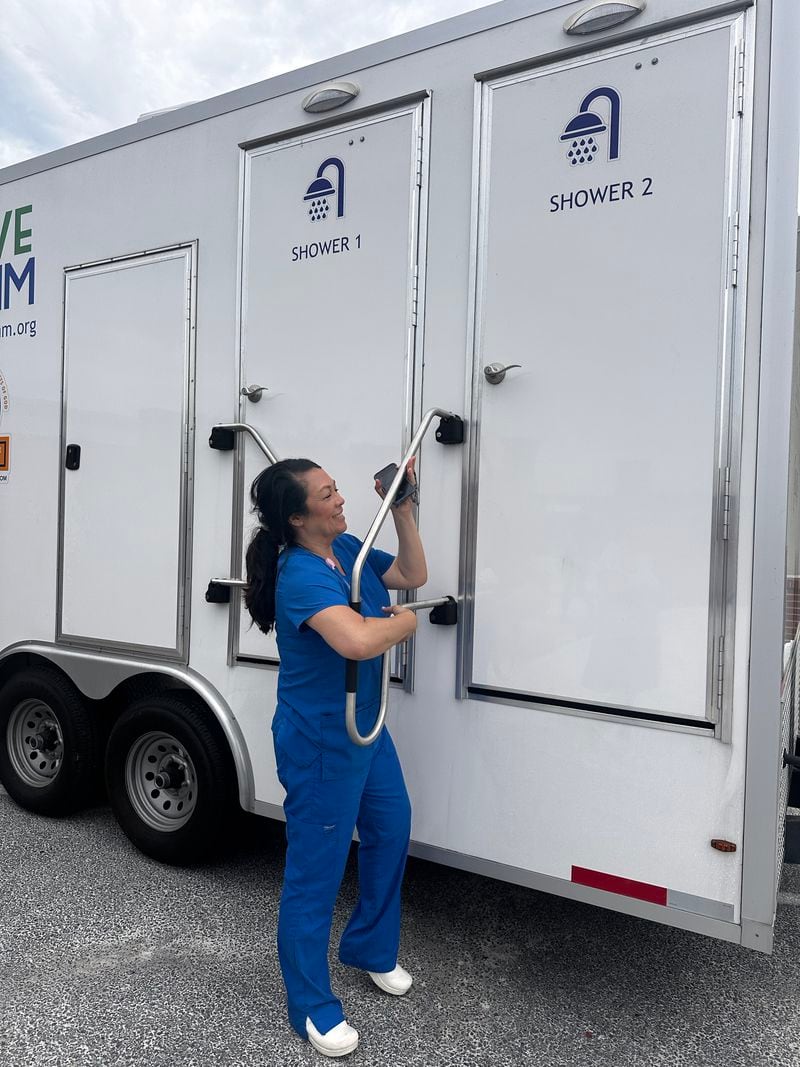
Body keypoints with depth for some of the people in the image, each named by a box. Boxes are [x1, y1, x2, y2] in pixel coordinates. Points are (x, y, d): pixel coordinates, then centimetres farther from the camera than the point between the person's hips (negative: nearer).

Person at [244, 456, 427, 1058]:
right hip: (320, 743, -10)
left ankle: (372, 950, 47)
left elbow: (413, 575, 10)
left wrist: (402, 509, -2)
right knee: (316, 872, 6)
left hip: (367, 727, 10)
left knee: (390, 830, 24)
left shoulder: (348, 549, 0)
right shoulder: (301, 575, -28)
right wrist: (404, 622, -21)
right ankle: (312, 1007, 28)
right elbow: (358, 641, -43)